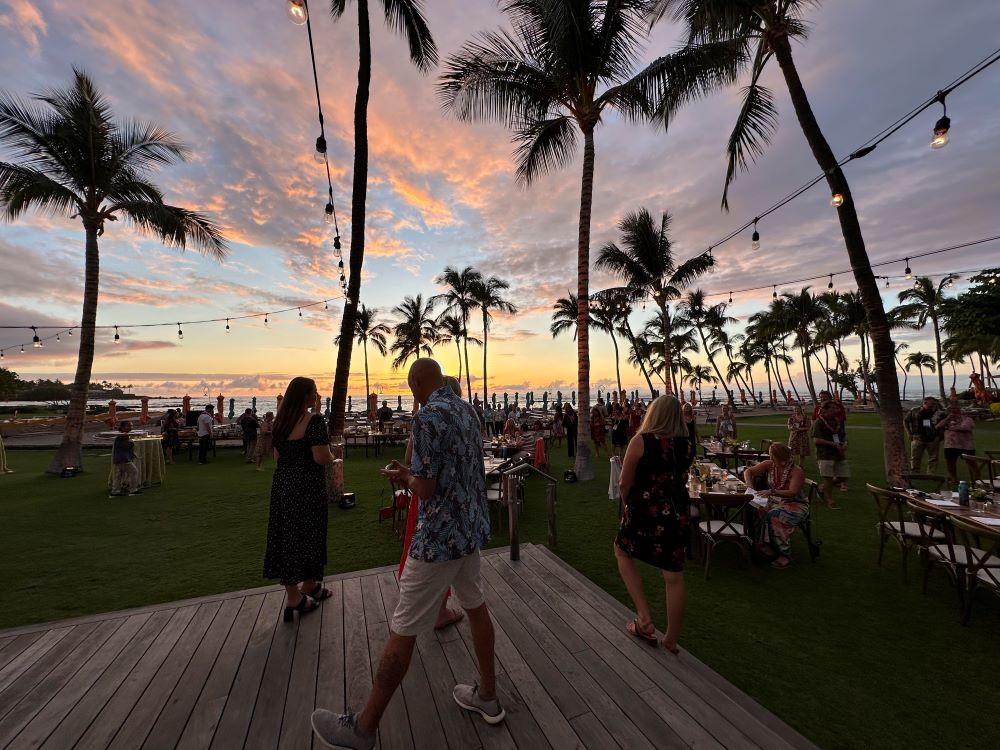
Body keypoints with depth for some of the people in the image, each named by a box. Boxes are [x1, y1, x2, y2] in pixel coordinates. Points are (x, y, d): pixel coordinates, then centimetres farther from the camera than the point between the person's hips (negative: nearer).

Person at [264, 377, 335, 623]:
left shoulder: (281, 421, 7)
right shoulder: (314, 421, -18)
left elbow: (277, 456, 14)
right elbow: (321, 458, -23)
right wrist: (332, 455, -3)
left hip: (283, 484, 8)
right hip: (307, 487, -8)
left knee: (287, 536, 13)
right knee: (306, 535, 7)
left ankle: (302, 590, 27)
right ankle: (305, 589, 23)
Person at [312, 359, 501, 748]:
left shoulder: (428, 416, -20)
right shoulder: (467, 410, 5)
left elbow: (426, 488, -21)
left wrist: (403, 477, 0)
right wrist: (413, 472, 18)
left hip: (440, 536, -8)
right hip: (472, 527, 8)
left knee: (402, 631, 7)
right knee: (476, 607, 23)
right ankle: (487, 696, 40)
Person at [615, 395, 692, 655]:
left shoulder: (641, 441, -15)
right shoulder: (685, 445, 0)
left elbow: (624, 484, -11)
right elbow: (680, 480, 12)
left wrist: (630, 503, 8)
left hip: (645, 510, -4)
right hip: (676, 514, 5)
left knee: (622, 552, 21)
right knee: (674, 577, 14)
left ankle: (644, 617, 14)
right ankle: (672, 640, 29)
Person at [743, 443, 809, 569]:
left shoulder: (797, 471, -15)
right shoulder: (769, 465, -1)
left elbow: (792, 493, -26)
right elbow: (748, 471, 5)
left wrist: (772, 491, -39)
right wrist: (749, 486, -13)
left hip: (796, 505, -4)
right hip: (774, 502, 5)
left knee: (775, 515, -34)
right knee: (760, 511, -28)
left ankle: (785, 555, -23)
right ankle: (764, 545, -18)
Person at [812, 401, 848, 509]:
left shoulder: (838, 421, 12)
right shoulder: (819, 423, -10)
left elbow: (844, 435, 23)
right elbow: (816, 440, -16)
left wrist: (845, 443, 1)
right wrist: (833, 444, -19)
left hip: (839, 454, 7)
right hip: (825, 454, -7)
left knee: (843, 476, 9)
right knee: (828, 478, -1)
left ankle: (823, 488, 31)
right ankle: (829, 501, 13)